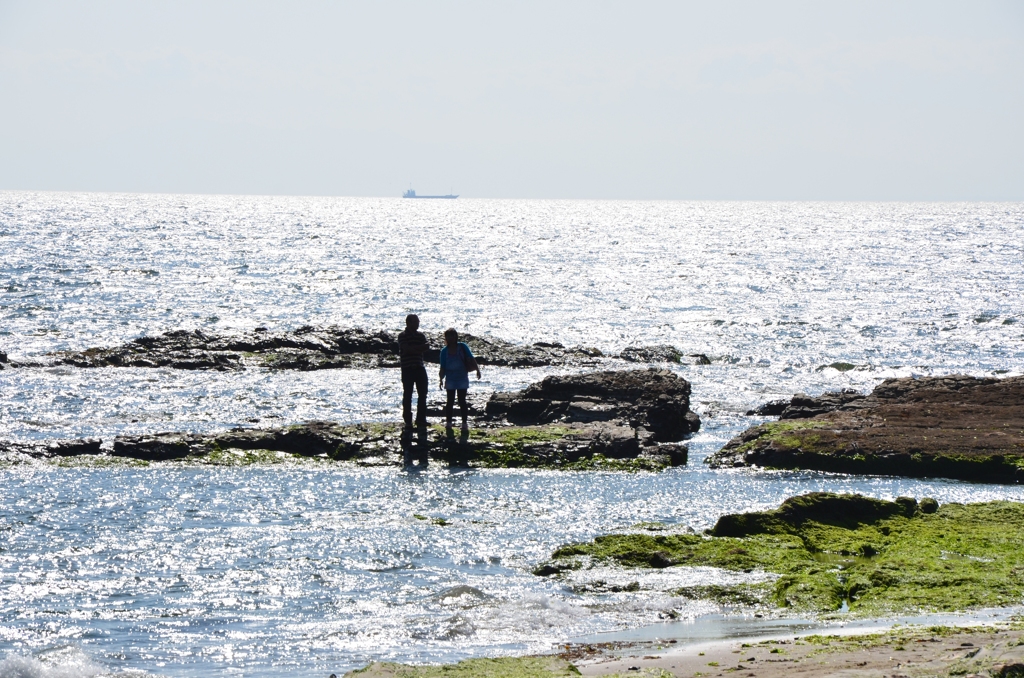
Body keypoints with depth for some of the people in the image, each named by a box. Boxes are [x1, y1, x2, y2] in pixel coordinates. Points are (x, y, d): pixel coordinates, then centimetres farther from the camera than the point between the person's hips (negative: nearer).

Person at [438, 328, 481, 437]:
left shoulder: (462, 347, -4)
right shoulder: (445, 351, 1)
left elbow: (471, 359, -6)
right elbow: (443, 368, 2)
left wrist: (477, 369, -18)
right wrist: (441, 378, -11)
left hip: (462, 378, -1)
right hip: (450, 380, 1)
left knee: (462, 401, 2)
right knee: (450, 401, 1)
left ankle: (464, 426, 10)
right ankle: (448, 425, 7)